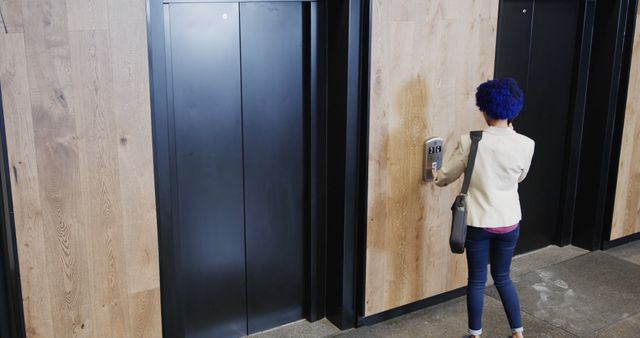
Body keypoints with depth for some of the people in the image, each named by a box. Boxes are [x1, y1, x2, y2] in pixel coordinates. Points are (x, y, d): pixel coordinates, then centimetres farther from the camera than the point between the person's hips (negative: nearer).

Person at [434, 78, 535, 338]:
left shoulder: (470, 141, -15)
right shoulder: (525, 145, -10)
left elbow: (445, 177, -2)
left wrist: (436, 175, 21)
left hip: (477, 222, -2)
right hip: (508, 222, 2)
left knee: (477, 280, 12)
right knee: (502, 277, 21)